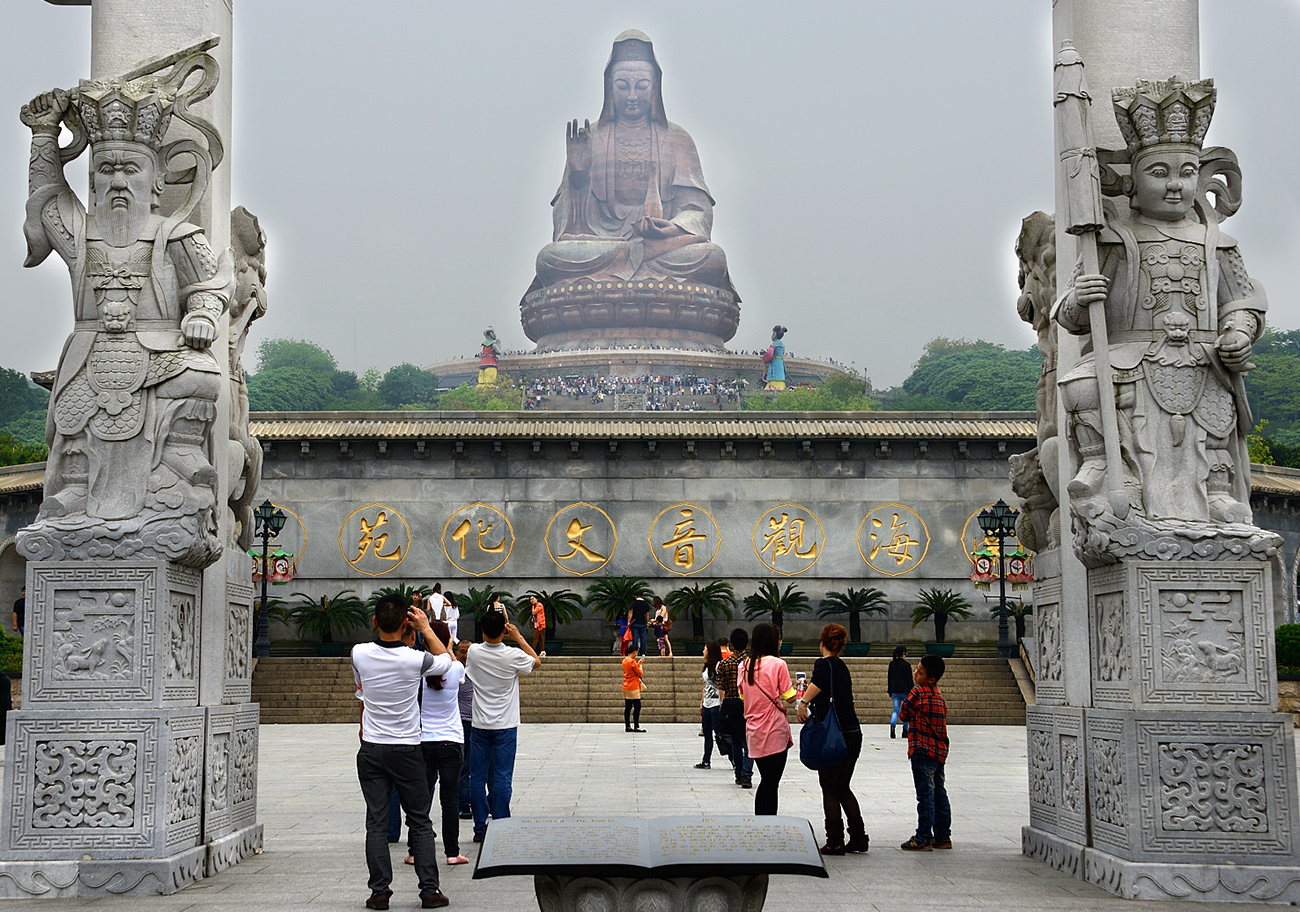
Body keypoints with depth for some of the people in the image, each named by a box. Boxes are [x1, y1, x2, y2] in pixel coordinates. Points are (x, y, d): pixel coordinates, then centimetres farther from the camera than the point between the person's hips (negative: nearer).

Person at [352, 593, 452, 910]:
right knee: (420, 822, 7)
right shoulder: (415, 660, -15)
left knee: (376, 822, 5)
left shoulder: (359, 654, -7)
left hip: (371, 750, 2)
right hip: (406, 750, -1)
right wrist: (426, 628, 12)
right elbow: (446, 660, 9)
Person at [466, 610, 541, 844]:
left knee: (477, 777, 7)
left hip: (480, 726, 2)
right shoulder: (513, 656, -11)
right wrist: (519, 638, 11)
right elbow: (537, 661, 9)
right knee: (502, 777, 1)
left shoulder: (473, 652, -6)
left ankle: (480, 828, 9)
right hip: (505, 726, -2)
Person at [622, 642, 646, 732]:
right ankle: (636, 727, -8)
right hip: (633, 687, -9)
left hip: (626, 687, 9)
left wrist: (638, 664, 15)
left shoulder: (624, 660, 11)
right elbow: (640, 673, -11)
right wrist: (640, 664, 2)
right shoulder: (632, 661, -16)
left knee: (628, 707, 9)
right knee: (637, 707, -6)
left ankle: (627, 726, 10)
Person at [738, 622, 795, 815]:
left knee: (765, 781, 16)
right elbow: (790, 698, -8)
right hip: (775, 732, -6)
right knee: (771, 783, -2)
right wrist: (796, 687, 12)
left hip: (754, 732, 6)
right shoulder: (778, 664, -10)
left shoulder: (744, 665, 6)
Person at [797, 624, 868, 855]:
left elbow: (819, 681, -33)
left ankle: (835, 842, 4)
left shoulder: (824, 664, -8)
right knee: (843, 787, 16)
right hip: (854, 733, 7)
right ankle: (859, 838, 13)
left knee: (830, 789, 4)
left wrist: (803, 703, -34)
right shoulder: (842, 667, 16)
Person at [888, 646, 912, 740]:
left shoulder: (892, 664, 5)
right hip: (905, 690, -4)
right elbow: (909, 679, -9)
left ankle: (892, 725, -23)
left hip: (895, 691, 4)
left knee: (896, 710, 4)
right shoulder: (906, 665, -10)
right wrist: (911, 692, -3)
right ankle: (905, 731, 14)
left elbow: (889, 678, 9)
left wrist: (890, 692, 16)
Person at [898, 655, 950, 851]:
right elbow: (943, 717, 16)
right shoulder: (939, 695, 14)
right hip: (939, 750, 8)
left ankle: (924, 838, -4)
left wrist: (904, 706, 12)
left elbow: (904, 715, -5)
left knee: (925, 795, -6)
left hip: (922, 749, -8)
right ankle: (943, 836, 17)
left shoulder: (918, 692, -11)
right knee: (939, 794, 12)